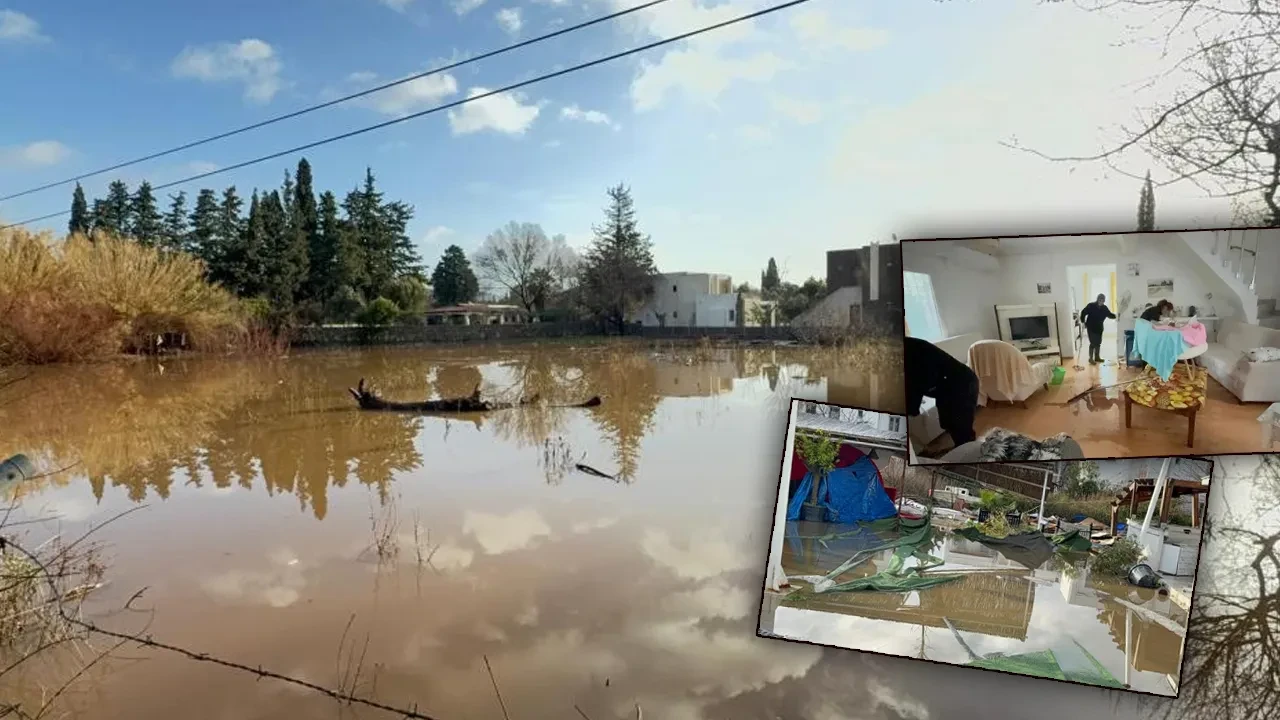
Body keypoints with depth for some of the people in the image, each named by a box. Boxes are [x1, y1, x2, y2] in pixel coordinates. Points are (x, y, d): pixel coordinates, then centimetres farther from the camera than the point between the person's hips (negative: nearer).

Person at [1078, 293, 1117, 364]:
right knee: (1093, 343, -8)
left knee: (1098, 343, 13)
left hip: (1099, 328, 6)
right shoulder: (1091, 306, -15)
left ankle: (1097, 357, 26)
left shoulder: (1104, 308, -1)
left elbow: (1110, 315, 5)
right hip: (1091, 328, -6)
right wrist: (1083, 322, -10)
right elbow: (1083, 313, -10)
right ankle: (1091, 358, 1)